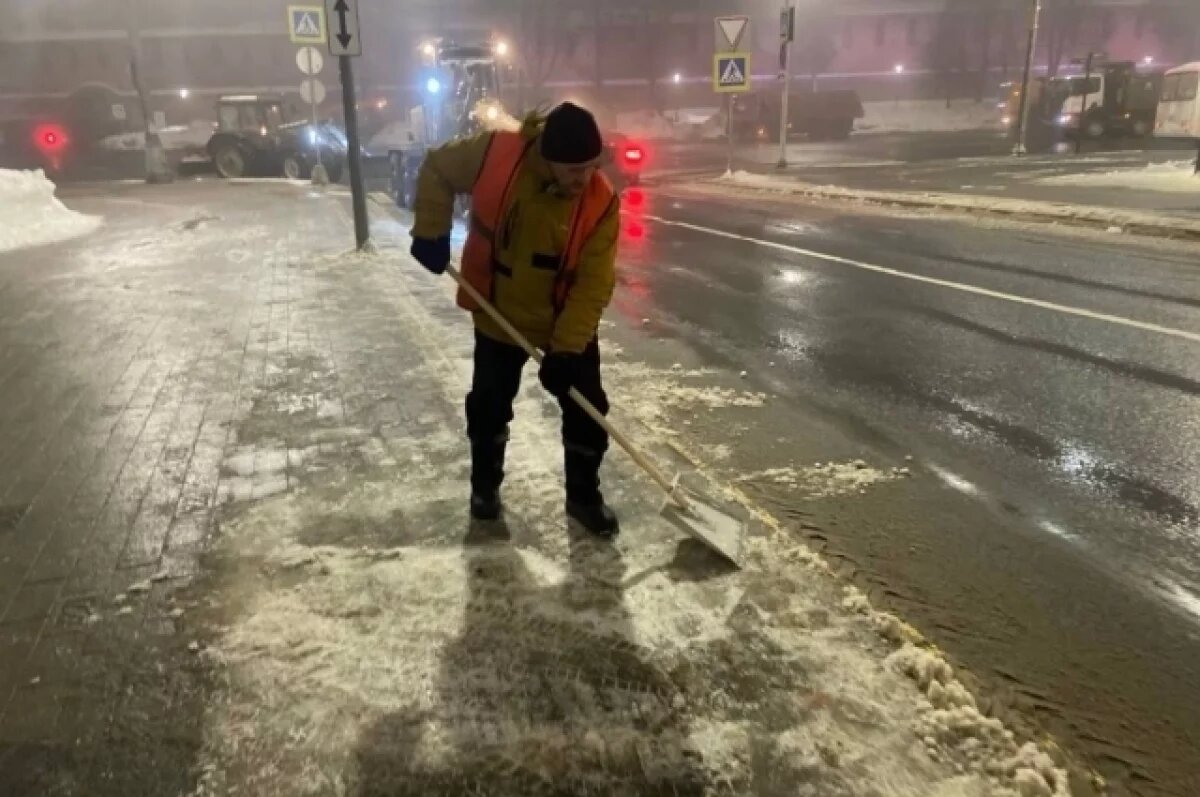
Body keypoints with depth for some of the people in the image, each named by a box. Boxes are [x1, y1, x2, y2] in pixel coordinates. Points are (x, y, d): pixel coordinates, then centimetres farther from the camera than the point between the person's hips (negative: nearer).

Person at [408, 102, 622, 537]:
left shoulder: (601, 202, -23)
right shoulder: (495, 153, -23)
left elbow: (594, 283, -20)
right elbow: (437, 168, -3)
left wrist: (567, 347, -25)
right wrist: (431, 233, -8)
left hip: (569, 325, 0)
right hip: (499, 315, 1)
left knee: (586, 409, 2)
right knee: (488, 405, 12)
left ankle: (584, 496, 22)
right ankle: (485, 486, 35)